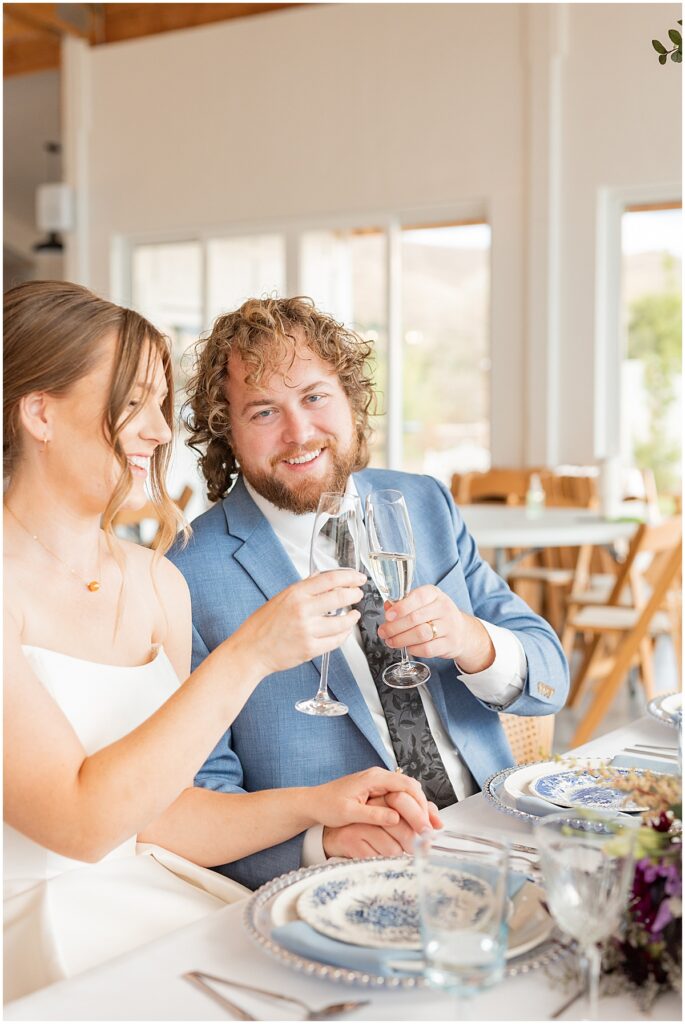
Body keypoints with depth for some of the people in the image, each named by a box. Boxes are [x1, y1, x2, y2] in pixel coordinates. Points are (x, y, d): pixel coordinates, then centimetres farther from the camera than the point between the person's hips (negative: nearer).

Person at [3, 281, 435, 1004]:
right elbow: (80, 822, -21)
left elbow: (153, 811, 7)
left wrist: (315, 804, -5)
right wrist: (247, 655, -22)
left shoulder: (157, 583, 6)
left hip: (148, 890, 6)